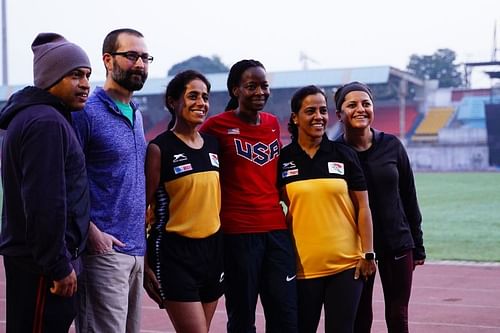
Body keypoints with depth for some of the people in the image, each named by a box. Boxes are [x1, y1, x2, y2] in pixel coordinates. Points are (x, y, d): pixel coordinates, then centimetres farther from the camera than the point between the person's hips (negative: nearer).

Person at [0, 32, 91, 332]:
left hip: (29, 257, 10)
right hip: (43, 263, -10)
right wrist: (60, 266, -17)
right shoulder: (47, 122, -16)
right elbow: (45, 203, -22)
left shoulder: (31, 115, 17)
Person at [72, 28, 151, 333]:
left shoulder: (136, 115, 16)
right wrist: (92, 233, -19)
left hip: (137, 248, 8)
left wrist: (146, 219, 12)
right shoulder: (87, 112, -9)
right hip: (106, 249, -8)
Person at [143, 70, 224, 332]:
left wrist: (224, 251, 16)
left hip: (212, 249, 6)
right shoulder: (160, 148, -8)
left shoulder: (213, 144, 10)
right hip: (174, 253, -6)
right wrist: (144, 264, -11)